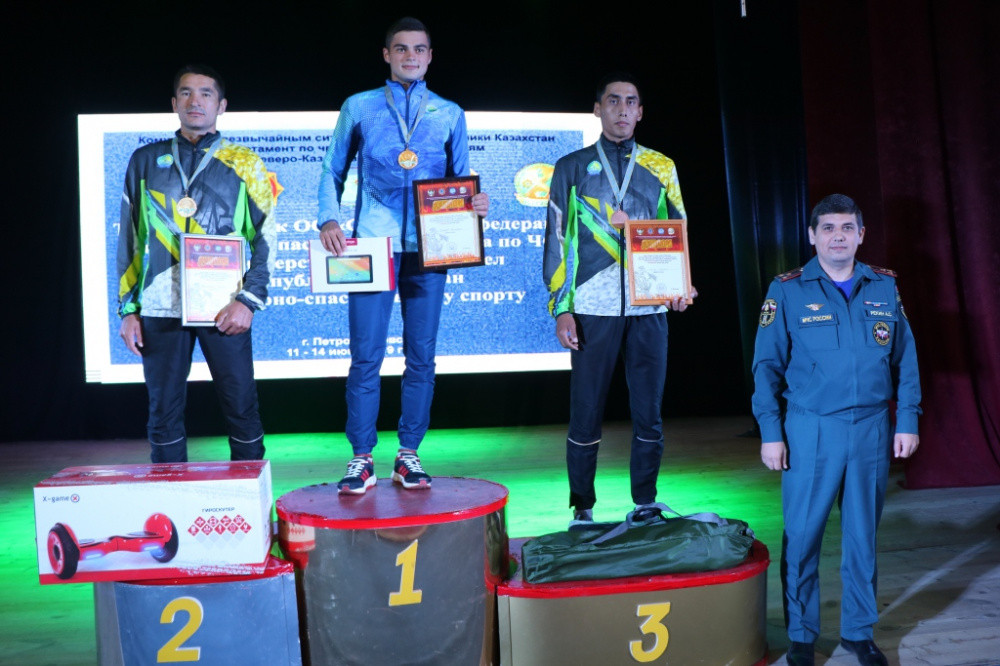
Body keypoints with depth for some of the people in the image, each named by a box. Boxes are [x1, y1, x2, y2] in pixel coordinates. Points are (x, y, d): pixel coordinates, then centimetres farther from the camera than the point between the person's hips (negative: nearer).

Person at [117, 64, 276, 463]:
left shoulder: (243, 163, 8)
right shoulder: (146, 161, 13)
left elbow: (268, 235, 3)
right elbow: (129, 239, 13)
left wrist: (249, 300, -8)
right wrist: (128, 309, 7)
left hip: (224, 309, -2)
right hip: (160, 308, 2)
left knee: (242, 411, 0)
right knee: (164, 414, 6)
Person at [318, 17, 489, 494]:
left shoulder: (450, 115, 14)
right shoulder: (359, 108, 10)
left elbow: (460, 181, 15)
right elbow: (333, 173, 12)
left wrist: (474, 203, -7)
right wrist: (329, 219, -5)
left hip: (429, 246, 2)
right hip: (373, 242, -1)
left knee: (422, 355, 3)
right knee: (366, 355, -4)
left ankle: (408, 456, 13)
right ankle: (362, 459, 5)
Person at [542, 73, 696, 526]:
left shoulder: (661, 167, 13)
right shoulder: (571, 168, 9)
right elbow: (557, 241, 5)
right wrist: (561, 308, -3)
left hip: (649, 306, 2)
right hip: (593, 308, -2)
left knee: (648, 412, 5)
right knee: (585, 414, 0)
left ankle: (645, 504, 18)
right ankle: (582, 509, 12)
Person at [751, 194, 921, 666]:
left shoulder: (885, 287, 7)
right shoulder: (788, 290, -2)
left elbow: (905, 359, 11)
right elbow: (767, 365, -2)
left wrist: (907, 420, 4)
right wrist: (770, 432, -7)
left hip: (872, 430, 3)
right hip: (810, 431, -2)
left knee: (863, 534, 11)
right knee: (802, 535, 2)